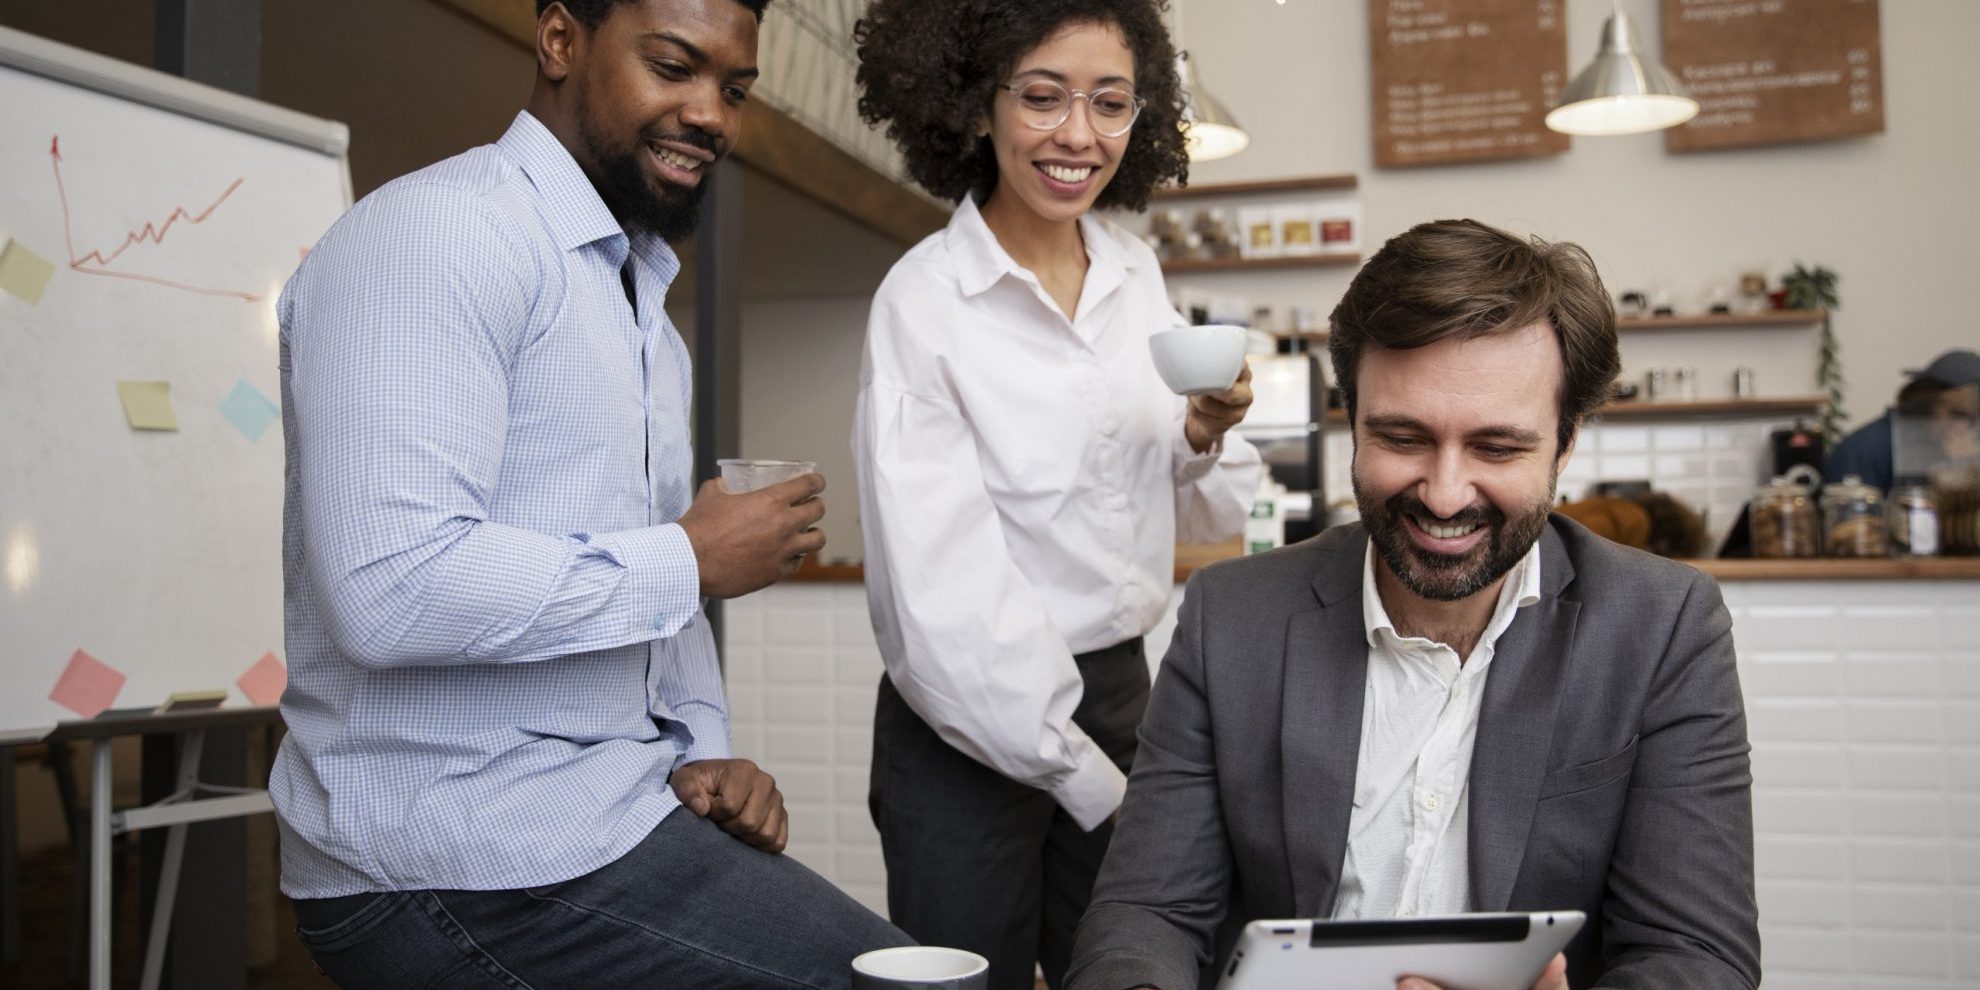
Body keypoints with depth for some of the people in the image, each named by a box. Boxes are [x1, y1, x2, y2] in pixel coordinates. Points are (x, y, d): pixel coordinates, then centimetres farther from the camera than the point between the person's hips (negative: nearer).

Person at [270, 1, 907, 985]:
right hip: (464, 863, -9)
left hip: (601, 811, 9)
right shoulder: (436, 231, -14)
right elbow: (392, 588, -25)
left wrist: (699, 753, 4)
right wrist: (689, 561, -15)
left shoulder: (640, 296, 18)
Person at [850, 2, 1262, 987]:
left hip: (1119, 693, 6)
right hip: (975, 722, -5)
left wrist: (1205, 436, -11)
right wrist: (1086, 778, -14)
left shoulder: (1137, 273, 4)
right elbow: (939, 598, -17)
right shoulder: (922, 299, -14)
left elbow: (1199, 519, 11)